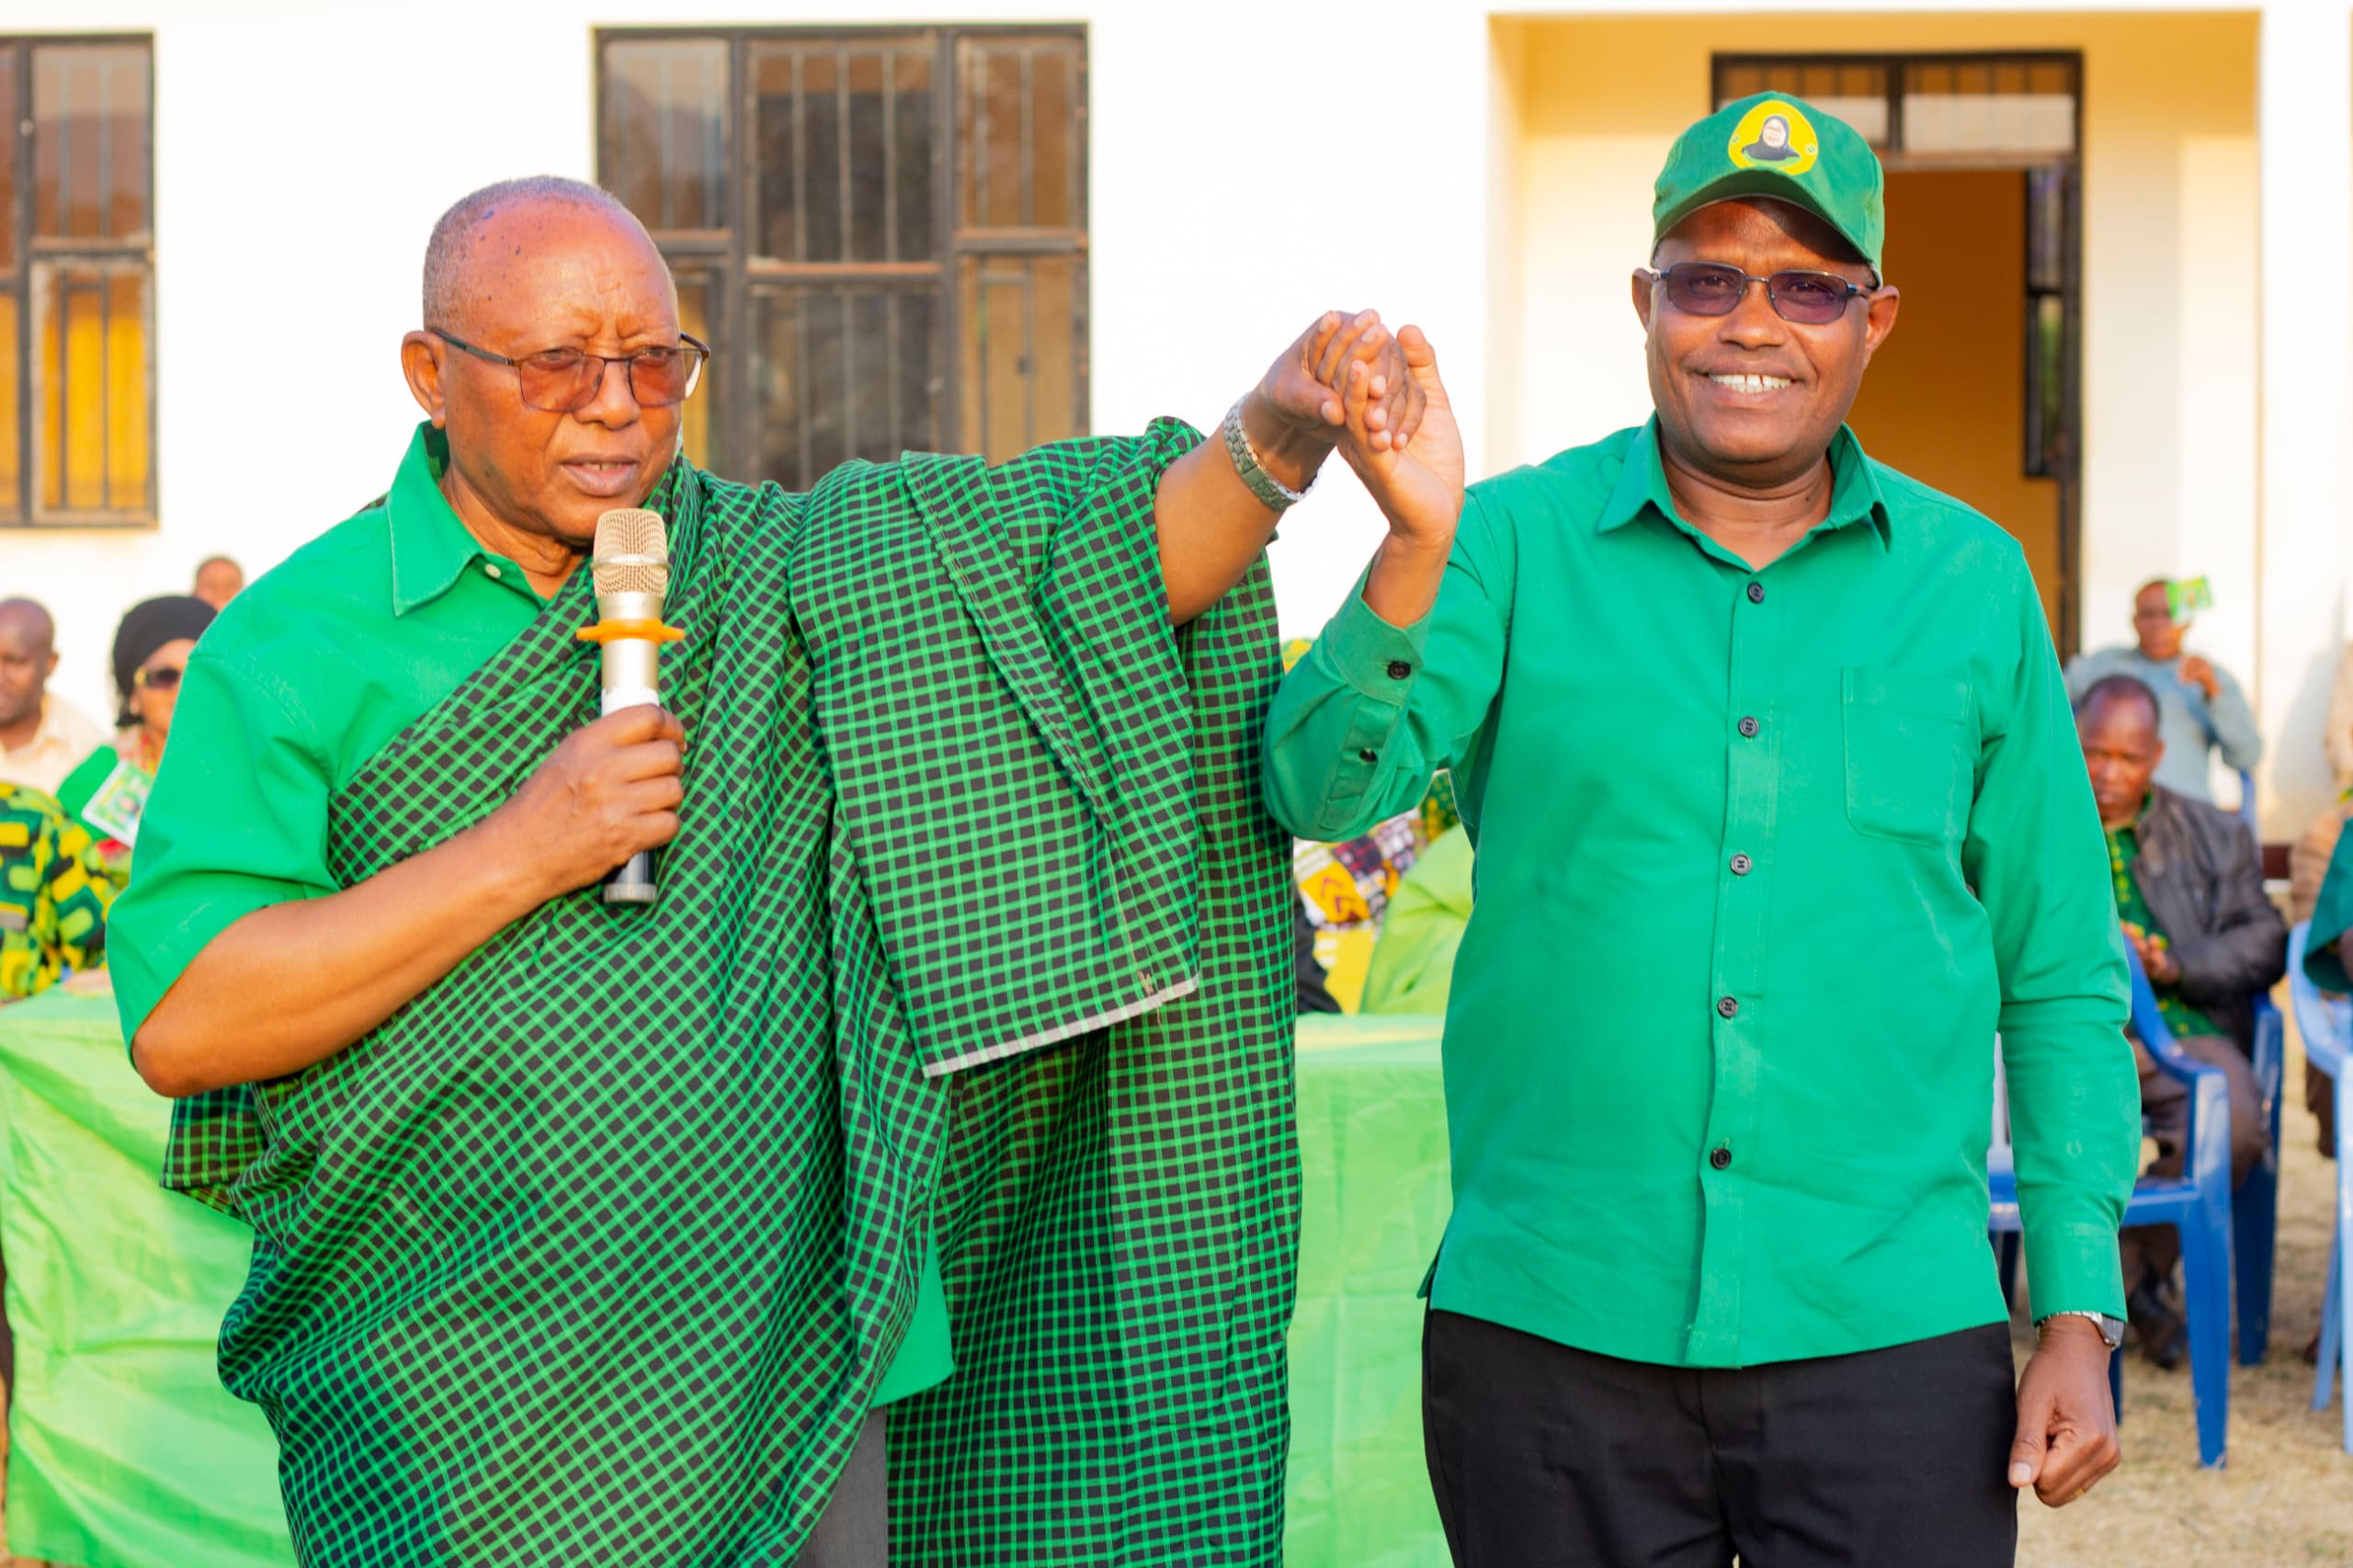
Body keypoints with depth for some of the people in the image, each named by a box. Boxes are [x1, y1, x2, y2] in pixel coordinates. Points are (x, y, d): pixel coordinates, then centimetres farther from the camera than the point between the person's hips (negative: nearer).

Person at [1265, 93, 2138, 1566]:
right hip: (1545, 1332, 0)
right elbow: (1324, 791, -12)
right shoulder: (1517, 545, 2)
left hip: (1888, 1336, 1)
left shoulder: (1973, 583, 6)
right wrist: (1418, 542, -28)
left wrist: (2081, 1311, 3)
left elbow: (2060, 977, 9)